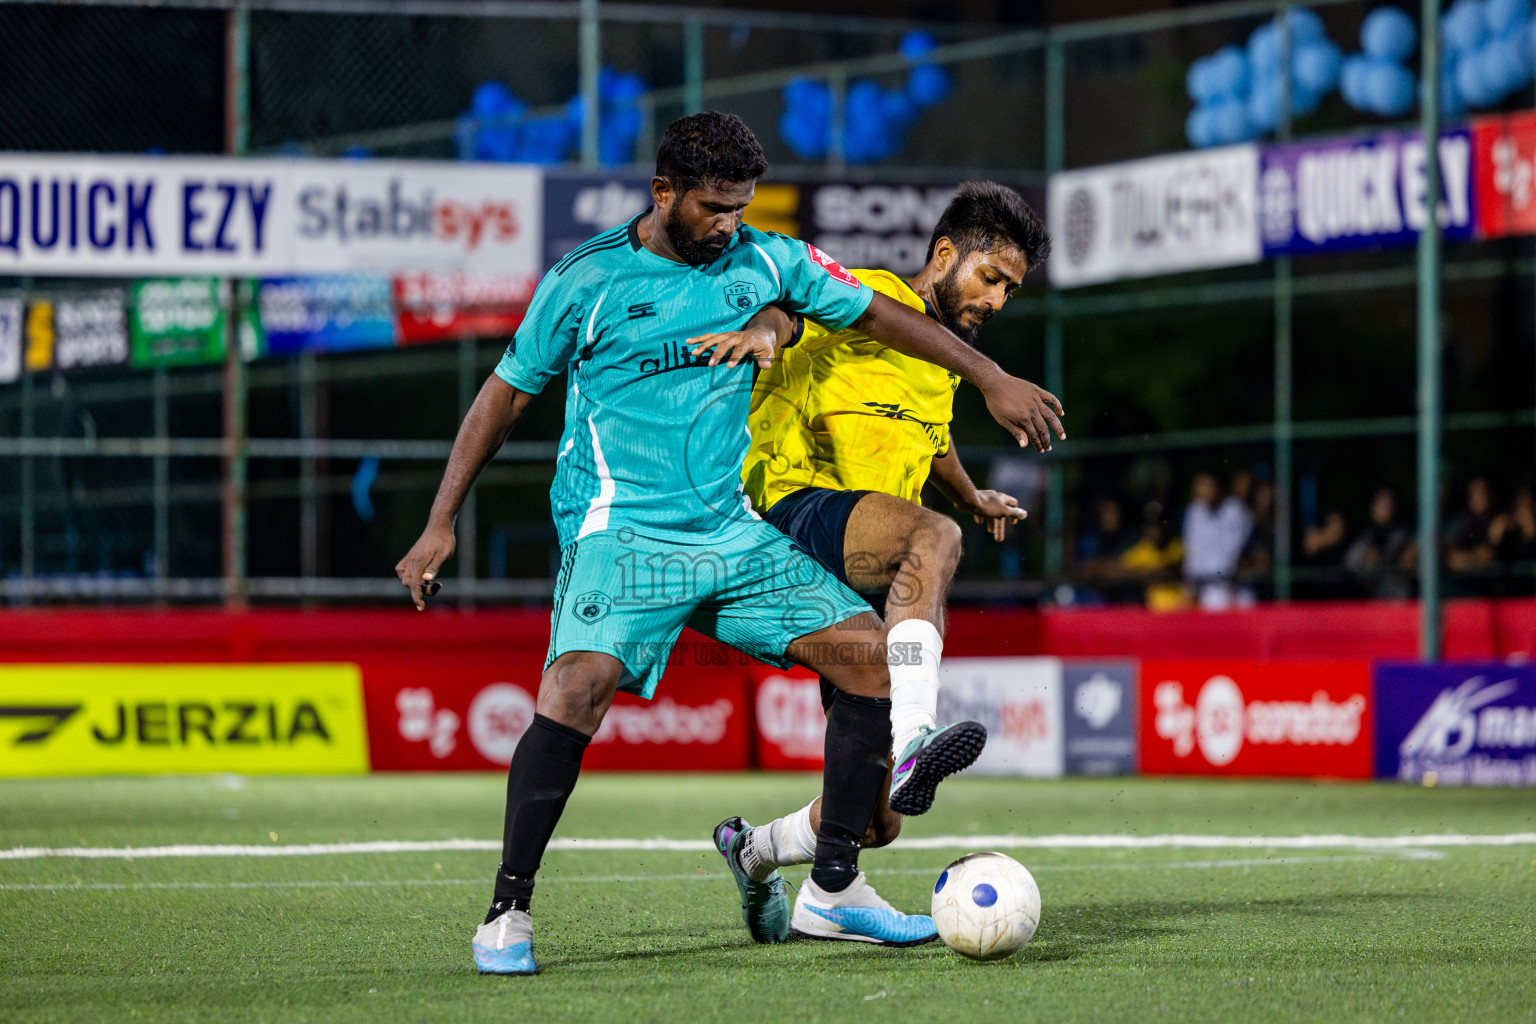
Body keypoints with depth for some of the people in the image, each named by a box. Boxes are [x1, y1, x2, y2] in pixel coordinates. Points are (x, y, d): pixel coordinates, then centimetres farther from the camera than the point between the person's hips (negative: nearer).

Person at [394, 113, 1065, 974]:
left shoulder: (766, 262, 6)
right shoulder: (586, 282, -5)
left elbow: (877, 314, 17)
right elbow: (506, 395, 3)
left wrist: (993, 379, 14)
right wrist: (442, 525, 2)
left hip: (732, 531, 5)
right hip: (621, 535, -5)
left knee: (871, 654, -5)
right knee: (578, 687, -29)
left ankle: (833, 889, 5)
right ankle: (508, 913, -17)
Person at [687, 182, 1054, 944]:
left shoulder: (943, 360, 23)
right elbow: (798, 305, -23)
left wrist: (973, 497, 56)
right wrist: (767, 329, -43)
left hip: (863, 589, 8)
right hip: (797, 510, -8)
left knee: (877, 822, 1)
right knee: (935, 537, -41)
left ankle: (753, 853, 30)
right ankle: (911, 740, -57)